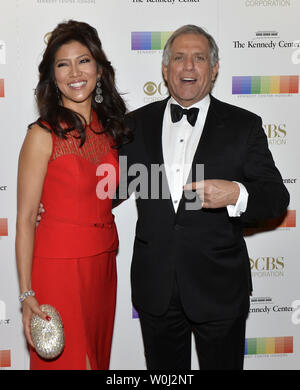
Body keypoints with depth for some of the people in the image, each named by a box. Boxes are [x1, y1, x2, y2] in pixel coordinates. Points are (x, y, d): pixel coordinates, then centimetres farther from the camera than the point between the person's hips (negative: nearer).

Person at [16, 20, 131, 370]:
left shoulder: (109, 128, 5)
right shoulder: (43, 134, -12)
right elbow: (25, 219, -13)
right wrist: (27, 294, -16)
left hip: (103, 262, 6)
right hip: (58, 265, -6)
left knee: (98, 355, 19)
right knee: (67, 359, 7)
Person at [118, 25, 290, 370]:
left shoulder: (243, 125, -2)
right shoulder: (137, 124, 5)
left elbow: (277, 196, -5)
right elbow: (115, 185, 14)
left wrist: (236, 194, -25)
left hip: (218, 289, -1)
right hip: (154, 288, 2)